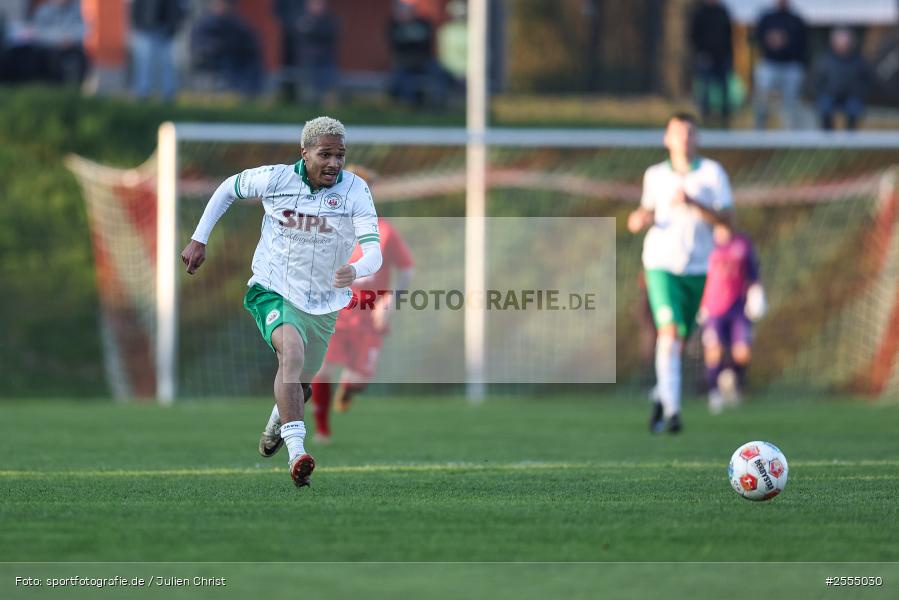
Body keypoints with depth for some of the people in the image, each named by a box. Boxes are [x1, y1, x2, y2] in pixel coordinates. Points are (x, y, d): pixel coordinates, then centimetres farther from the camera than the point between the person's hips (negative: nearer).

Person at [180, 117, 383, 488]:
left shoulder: (355, 190, -13)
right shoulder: (275, 179, -12)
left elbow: (373, 251, -24)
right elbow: (228, 188, 8)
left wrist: (355, 271, -47)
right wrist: (199, 240, 5)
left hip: (323, 304, 3)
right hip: (272, 291, -3)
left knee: (300, 384, 18)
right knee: (292, 349, -32)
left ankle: (276, 425, 57)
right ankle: (296, 452, -42)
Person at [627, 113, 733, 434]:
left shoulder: (712, 173, 2)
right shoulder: (655, 175, 8)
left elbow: (725, 218, -4)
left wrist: (693, 204, -19)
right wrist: (640, 218, -1)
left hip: (697, 266, 1)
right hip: (661, 262, -1)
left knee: (679, 340, 7)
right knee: (668, 332, -18)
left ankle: (661, 396, 31)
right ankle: (671, 409, -23)